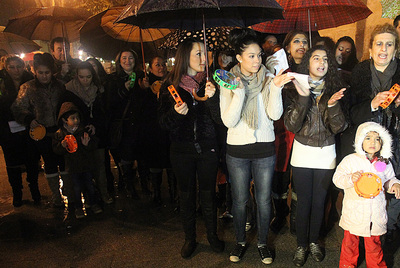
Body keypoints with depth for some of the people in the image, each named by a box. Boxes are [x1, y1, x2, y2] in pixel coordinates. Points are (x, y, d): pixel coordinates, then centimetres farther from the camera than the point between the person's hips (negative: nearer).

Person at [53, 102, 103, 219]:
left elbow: (94, 144, -4)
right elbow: (56, 149, -1)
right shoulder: (60, 134, -5)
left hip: (86, 164, 1)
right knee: (77, 187, 9)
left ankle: (93, 203, 31)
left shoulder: (84, 130, -6)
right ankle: (78, 207, 27)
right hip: (72, 165, 0)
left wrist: (87, 144, -25)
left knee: (89, 184, 12)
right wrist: (62, 146, -22)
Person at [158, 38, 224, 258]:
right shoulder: (170, 85, -2)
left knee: (208, 193, 11)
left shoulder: (209, 83, -1)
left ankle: (212, 235, 33)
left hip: (207, 148, 0)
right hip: (182, 149, 0)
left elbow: (219, 118, -7)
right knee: (186, 195, 12)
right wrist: (176, 113, -21)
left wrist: (212, 98, -23)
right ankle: (189, 238, 31)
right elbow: (163, 121, -1)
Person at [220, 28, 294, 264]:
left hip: (265, 147, 1)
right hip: (238, 149, 0)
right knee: (240, 200, 12)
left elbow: (275, 114, -10)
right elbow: (229, 121, -13)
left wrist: (276, 88, -22)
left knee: (264, 200, 11)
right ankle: (241, 241, 34)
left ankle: (263, 243, 32)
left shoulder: (269, 79, -1)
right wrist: (239, 92, -22)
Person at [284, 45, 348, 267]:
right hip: (302, 153, -1)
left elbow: (339, 128, -4)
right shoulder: (297, 89, -4)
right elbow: (291, 126, -14)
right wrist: (303, 98, -24)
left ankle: (314, 241, 34)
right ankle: (301, 245, 26)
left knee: (319, 201, 12)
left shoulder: (335, 89, 0)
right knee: (303, 201, 7)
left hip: (326, 154, 2)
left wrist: (332, 104, -21)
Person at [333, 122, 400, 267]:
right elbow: (337, 178, -10)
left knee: (374, 242, 17)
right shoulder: (350, 160, -9)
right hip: (354, 211, -2)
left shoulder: (384, 163, 3)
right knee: (350, 240, 12)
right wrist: (350, 179, -28)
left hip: (376, 214, 3)